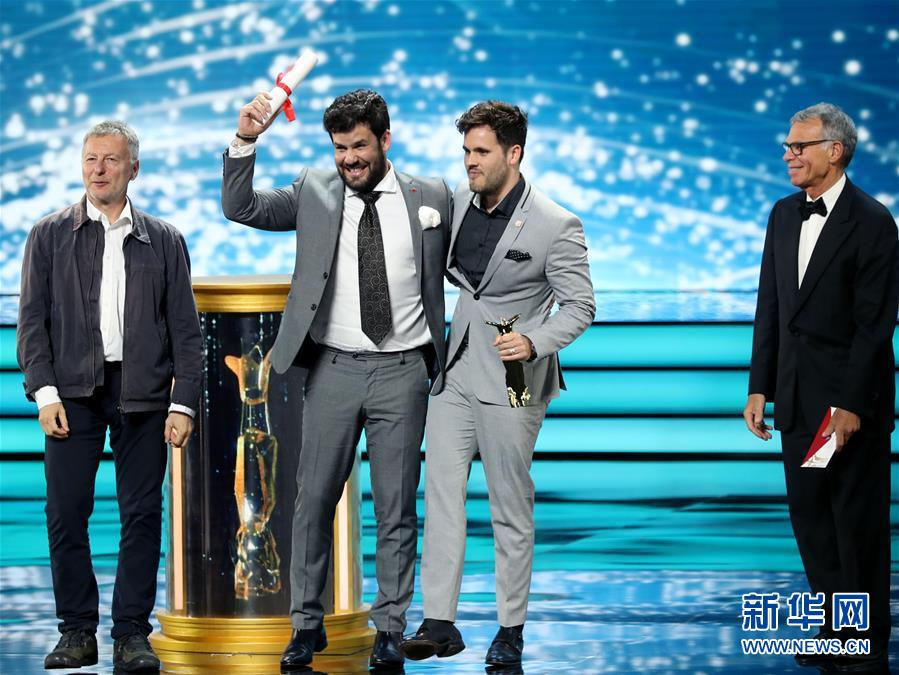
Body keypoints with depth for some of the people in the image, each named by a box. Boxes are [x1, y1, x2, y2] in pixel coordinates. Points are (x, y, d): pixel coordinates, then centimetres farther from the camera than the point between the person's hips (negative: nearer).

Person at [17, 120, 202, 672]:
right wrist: (45, 391, -7)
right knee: (66, 513, -3)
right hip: (73, 390, 0)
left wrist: (184, 404, -1)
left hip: (143, 392, 0)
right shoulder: (50, 235, 10)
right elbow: (33, 319, 5)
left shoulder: (164, 240, 11)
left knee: (142, 514, -1)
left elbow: (185, 329, 8)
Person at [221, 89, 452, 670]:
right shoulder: (315, 192, 6)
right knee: (314, 501, 3)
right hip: (334, 367, 1)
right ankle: (308, 623, 12)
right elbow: (240, 208, 1)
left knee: (396, 508, 4)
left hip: (403, 371, -1)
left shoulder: (431, 197, 4)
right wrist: (245, 142, -13)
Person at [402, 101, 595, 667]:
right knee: (441, 493, -1)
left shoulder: (555, 226, -13)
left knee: (511, 509, 3)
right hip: (456, 371, 5)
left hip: (511, 381, -5)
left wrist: (534, 341, -25)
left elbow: (580, 306, -10)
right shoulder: (457, 202, 4)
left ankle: (511, 630, 13)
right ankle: (439, 623, 1)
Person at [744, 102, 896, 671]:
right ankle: (834, 627, 22)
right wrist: (759, 388, 7)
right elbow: (770, 306, 12)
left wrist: (851, 405, -18)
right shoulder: (784, 214, 9)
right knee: (810, 516, 11)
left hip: (851, 398, -6)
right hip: (798, 398, 7)